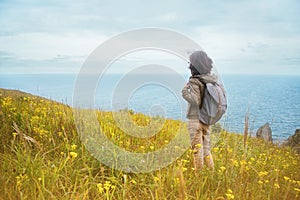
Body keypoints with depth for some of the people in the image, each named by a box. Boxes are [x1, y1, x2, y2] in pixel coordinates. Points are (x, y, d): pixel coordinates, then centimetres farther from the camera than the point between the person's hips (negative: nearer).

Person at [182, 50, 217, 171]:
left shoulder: (194, 82, -16)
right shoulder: (210, 81, 4)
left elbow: (196, 101, -25)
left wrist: (185, 92, -16)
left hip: (195, 119, -7)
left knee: (197, 149, 0)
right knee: (206, 149, 17)